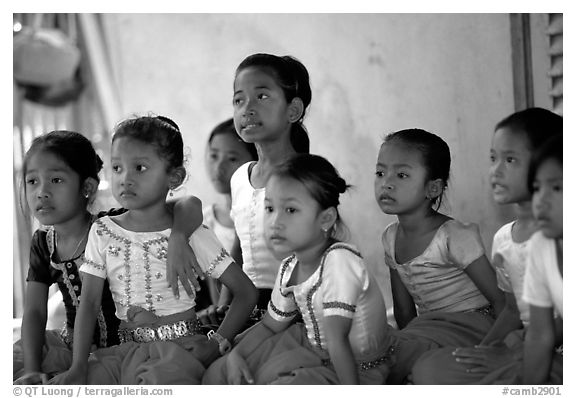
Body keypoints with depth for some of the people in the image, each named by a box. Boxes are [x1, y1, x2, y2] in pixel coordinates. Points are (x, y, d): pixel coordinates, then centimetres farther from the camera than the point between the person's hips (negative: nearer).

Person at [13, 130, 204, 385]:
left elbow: (191, 205, -27)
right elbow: (34, 312, -2)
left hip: (120, 343, -6)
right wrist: (32, 370, -16)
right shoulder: (43, 242, 1)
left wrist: (177, 239, -48)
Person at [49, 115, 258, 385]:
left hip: (179, 346, -4)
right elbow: (89, 303, 4)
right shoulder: (103, 232, 8)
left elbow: (246, 292, 1)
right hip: (125, 349, 5)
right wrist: (79, 367, -8)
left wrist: (217, 342, -10)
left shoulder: (190, 235, -1)